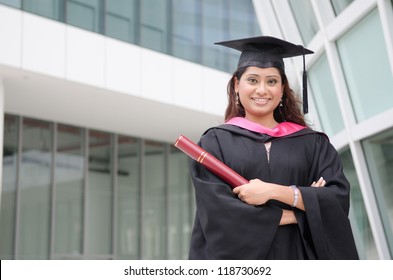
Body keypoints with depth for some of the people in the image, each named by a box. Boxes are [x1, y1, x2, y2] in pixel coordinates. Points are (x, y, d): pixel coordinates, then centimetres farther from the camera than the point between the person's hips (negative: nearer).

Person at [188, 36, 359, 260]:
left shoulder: (313, 143, 6)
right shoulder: (215, 142, 1)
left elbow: (339, 200, -5)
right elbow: (216, 212, -11)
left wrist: (275, 192, -17)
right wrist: (300, 211, -9)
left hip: (297, 259, 2)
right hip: (238, 259, -2)